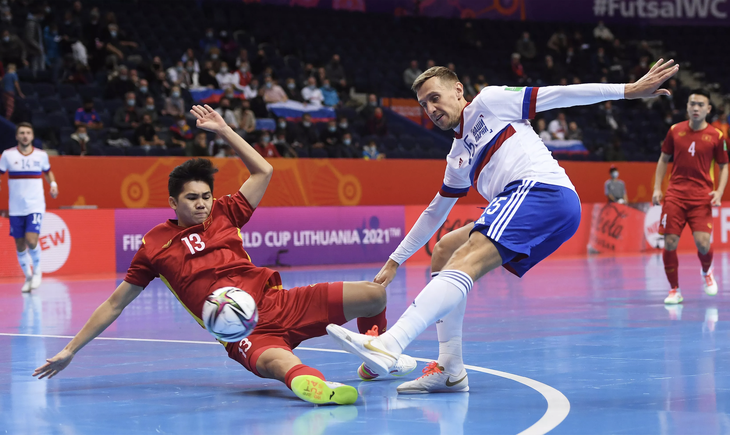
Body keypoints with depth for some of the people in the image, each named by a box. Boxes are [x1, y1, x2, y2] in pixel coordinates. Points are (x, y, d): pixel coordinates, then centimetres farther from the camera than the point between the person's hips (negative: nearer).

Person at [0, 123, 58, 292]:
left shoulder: (41, 155, 2)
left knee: (31, 241, -17)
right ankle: (28, 277, 26)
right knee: (20, 246, 6)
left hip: (35, 206, -1)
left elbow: (48, 172, 19)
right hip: (16, 208, 1)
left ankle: (37, 270, 9)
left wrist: (53, 184, 0)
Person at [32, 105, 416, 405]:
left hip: (279, 303, 5)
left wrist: (223, 130, 13)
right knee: (279, 363, -43)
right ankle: (313, 385, -77)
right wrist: (70, 350, 12)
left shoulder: (224, 214, 14)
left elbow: (263, 171, 19)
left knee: (373, 295, -6)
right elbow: (115, 304, 13)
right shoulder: (154, 245, 6)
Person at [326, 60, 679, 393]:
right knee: (444, 250, 14)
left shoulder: (488, 102, 12)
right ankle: (450, 369, 4)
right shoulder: (458, 157, 32)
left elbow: (557, 95, 7)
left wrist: (628, 90, 1)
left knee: (465, 263, -23)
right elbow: (435, 213, 40)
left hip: (541, 188, -9)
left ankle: (387, 347, -40)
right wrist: (395, 261, 42)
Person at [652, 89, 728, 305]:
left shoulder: (716, 136, 0)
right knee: (670, 243, -6)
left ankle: (706, 271, 22)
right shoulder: (675, 131, 4)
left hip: (701, 197, -2)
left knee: (703, 243, -13)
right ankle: (674, 290, 11)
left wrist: (719, 191, -6)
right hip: (675, 195, 2)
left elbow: (724, 165, 9)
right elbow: (663, 159, 14)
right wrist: (657, 188, 6)